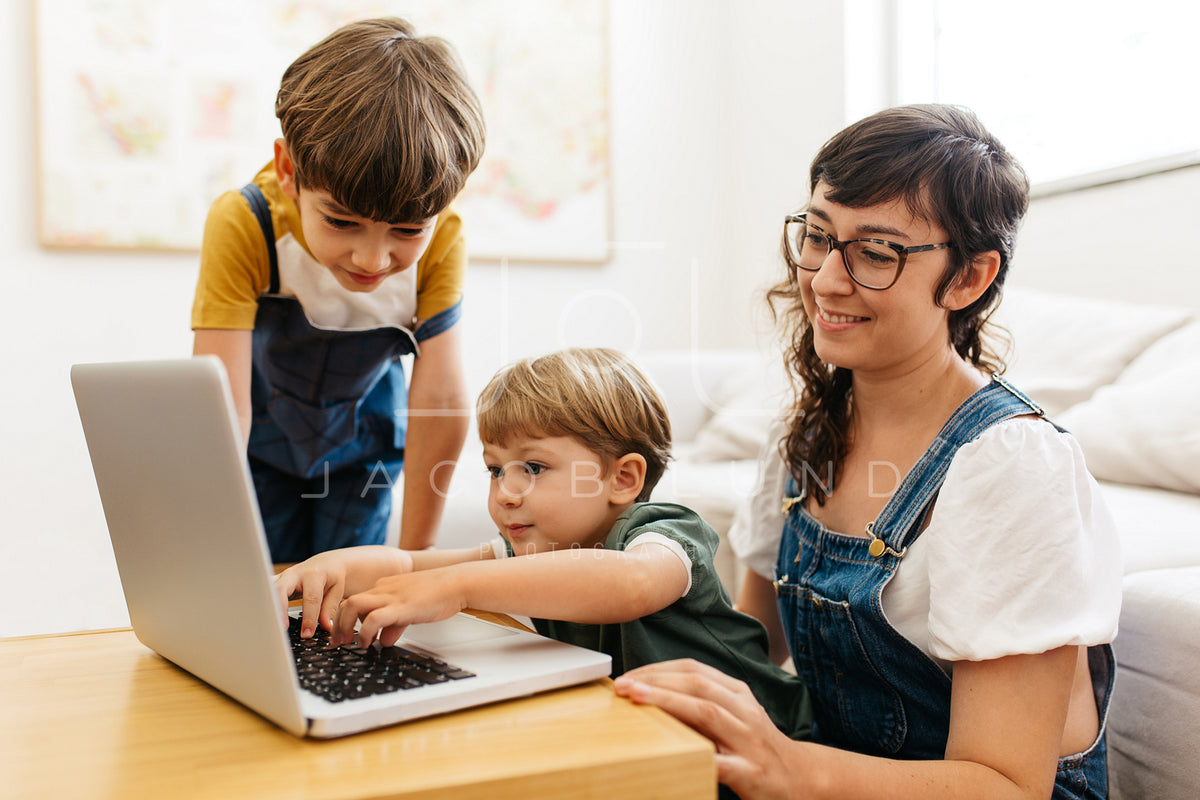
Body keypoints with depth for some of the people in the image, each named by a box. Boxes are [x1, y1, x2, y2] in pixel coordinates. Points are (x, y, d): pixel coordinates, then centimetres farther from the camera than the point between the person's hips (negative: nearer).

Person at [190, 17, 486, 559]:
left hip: (362, 434, 1)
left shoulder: (440, 239, -29)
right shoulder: (243, 228, -35)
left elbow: (442, 402, -25)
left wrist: (413, 556, -20)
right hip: (259, 438, -1)